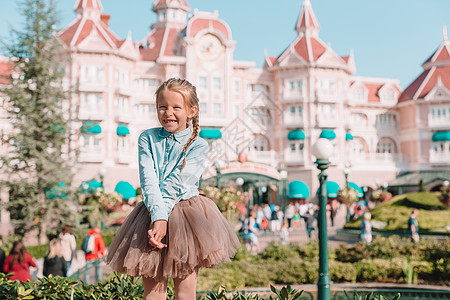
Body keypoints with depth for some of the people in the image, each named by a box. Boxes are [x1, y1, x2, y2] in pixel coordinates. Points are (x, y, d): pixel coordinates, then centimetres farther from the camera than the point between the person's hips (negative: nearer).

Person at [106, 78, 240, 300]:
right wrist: (158, 216, -21)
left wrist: (162, 217, -22)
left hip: (186, 215, -2)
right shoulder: (147, 138, 5)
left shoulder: (198, 145, -2)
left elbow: (177, 184, -13)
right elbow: (148, 181, -8)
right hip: (152, 213, 2)